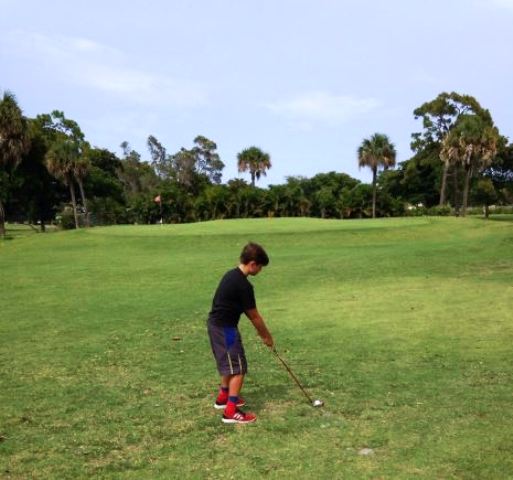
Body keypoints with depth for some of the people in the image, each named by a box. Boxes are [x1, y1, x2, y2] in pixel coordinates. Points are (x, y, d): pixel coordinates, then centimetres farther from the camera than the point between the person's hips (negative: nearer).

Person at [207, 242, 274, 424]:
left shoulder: (231, 275, 8)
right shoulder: (244, 285, -21)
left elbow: (247, 312, 15)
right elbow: (254, 316, -12)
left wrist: (262, 332, 16)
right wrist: (267, 336, 2)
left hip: (216, 324, 10)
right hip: (225, 328, -10)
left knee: (230, 364, 25)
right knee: (238, 368, -5)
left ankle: (223, 397, 40)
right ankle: (231, 411, -4)